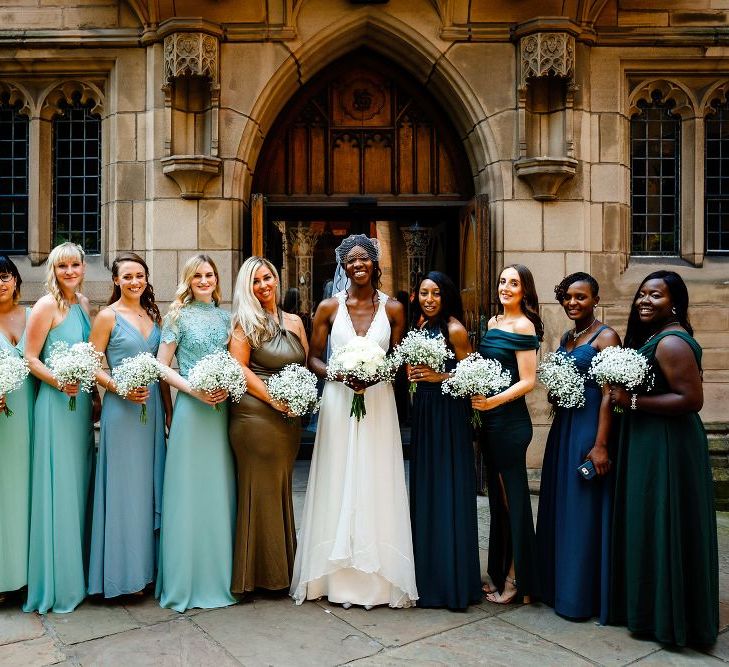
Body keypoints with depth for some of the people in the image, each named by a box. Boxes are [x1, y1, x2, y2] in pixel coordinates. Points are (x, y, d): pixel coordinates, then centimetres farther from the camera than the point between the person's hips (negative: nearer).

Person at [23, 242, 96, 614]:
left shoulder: (82, 302, 12)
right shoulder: (47, 305, -9)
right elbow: (30, 358, -9)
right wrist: (60, 382, -23)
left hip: (82, 402, 7)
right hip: (56, 403, -7)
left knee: (79, 485, 13)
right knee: (58, 489, -1)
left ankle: (78, 572, 28)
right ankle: (57, 583, 13)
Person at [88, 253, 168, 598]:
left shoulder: (152, 314, 12)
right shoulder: (108, 316, -4)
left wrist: (167, 406, 11)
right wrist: (120, 387, -20)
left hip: (152, 406, 6)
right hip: (122, 407, -6)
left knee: (150, 482, 11)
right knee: (124, 485, 1)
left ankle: (146, 562, 24)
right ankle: (123, 568, 14)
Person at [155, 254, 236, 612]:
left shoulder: (225, 317, 13)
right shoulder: (179, 316, 2)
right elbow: (161, 365, -1)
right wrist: (193, 389, -14)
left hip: (223, 408, 4)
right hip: (191, 408, -4)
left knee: (220, 487, 8)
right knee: (189, 489, 0)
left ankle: (219, 575, 22)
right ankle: (186, 579, 13)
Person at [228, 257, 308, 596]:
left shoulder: (294, 321, 13)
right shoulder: (245, 321, -2)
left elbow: (306, 366, 16)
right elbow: (238, 367, -10)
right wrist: (273, 398, -16)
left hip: (289, 419, 6)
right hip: (255, 415, -5)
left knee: (282, 490, 14)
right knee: (259, 491, 2)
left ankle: (282, 568, 27)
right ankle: (258, 572, 16)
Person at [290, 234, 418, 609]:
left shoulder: (393, 308, 3)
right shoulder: (329, 307, 2)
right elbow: (313, 358, 4)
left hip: (378, 404, 0)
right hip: (338, 403, 0)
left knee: (376, 486, 4)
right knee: (337, 487, 4)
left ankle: (380, 576, 17)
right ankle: (337, 576, 17)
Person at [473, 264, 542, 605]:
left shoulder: (523, 326, -11)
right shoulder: (493, 321, 12)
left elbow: (528, 381, -15)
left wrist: (494, 401, -24)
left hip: (510, 420, -8)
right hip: (490, 420, 8)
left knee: (512, 496, 2)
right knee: (498, 496, 15)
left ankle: (516, 579, 17)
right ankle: (499, 572, 28)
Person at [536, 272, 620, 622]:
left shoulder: (606, 337, -10)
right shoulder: (565, 338, 13)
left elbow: (608, 394, -16)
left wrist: (600, 444, -21)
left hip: (589, 427, -8)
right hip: (562, 426, 8)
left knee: (584, 510, 0)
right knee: (559, 508, 14)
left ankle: (583, 595, 14)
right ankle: (558, 584, 28)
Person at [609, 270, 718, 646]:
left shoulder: (671, 342, -18)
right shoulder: (651, 337, 13)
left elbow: (692, 399, -24)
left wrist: (633, 402, -22)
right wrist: (625, 396, 4)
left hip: (666, 447, -11)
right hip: (647, 443, 11)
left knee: (662, 530, 1)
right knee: (649, 527, 17)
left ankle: (669, 618, 16)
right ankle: (650, 607, 31)